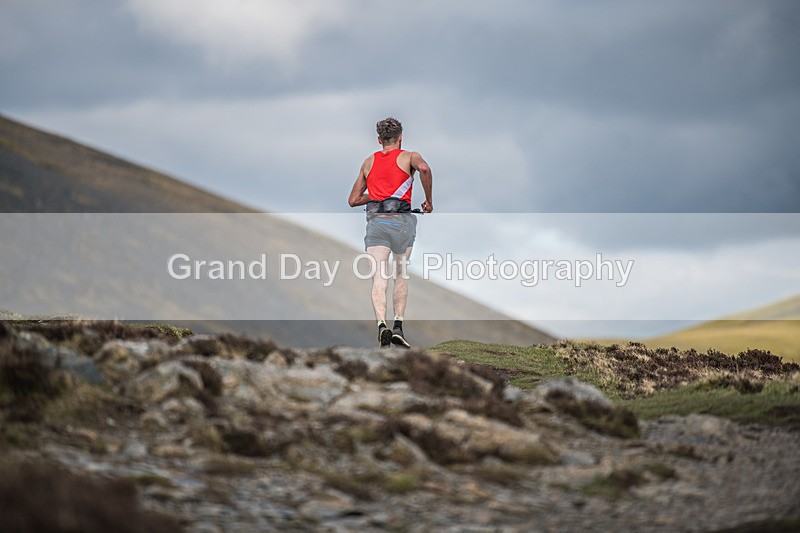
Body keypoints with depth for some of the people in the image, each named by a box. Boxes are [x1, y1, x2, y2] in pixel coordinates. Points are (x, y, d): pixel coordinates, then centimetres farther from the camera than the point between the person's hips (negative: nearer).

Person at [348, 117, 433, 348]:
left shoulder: (369, 162, 21)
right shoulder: (409, 157, 10)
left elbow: (353, 200, 24)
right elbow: (424, 169, -15)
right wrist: (429, 200, -4)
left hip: (375, 221, 1)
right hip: (401, 220, -1)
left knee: (379, 279, -8)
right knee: (401, 276, 17)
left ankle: (381, 324, -30)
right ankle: (398, 326, 5)